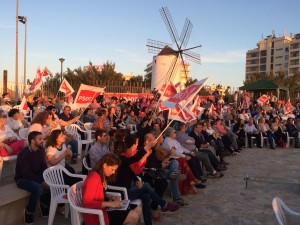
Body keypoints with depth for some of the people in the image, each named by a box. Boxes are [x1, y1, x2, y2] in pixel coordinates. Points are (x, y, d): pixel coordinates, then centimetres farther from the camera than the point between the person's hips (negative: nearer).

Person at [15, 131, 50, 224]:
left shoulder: (41, 150, -3)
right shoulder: (24, 153, -24)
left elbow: (44, 166, 3)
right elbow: (26, 173, -27)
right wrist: (42, 181, -28)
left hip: (36, 176, 6)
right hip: (22, 178, -6)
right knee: (38, 188, -33)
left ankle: (45, 206, 7)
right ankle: (29, 213, -10)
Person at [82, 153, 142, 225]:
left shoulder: (103, 176, 5)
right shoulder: (94, 178, -24)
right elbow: (86, 203, -28)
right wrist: (109, 203, -27)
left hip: (103, 208, 10)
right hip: (97, 215, -10)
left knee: (138, 210, 7)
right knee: (133, 216, -18)